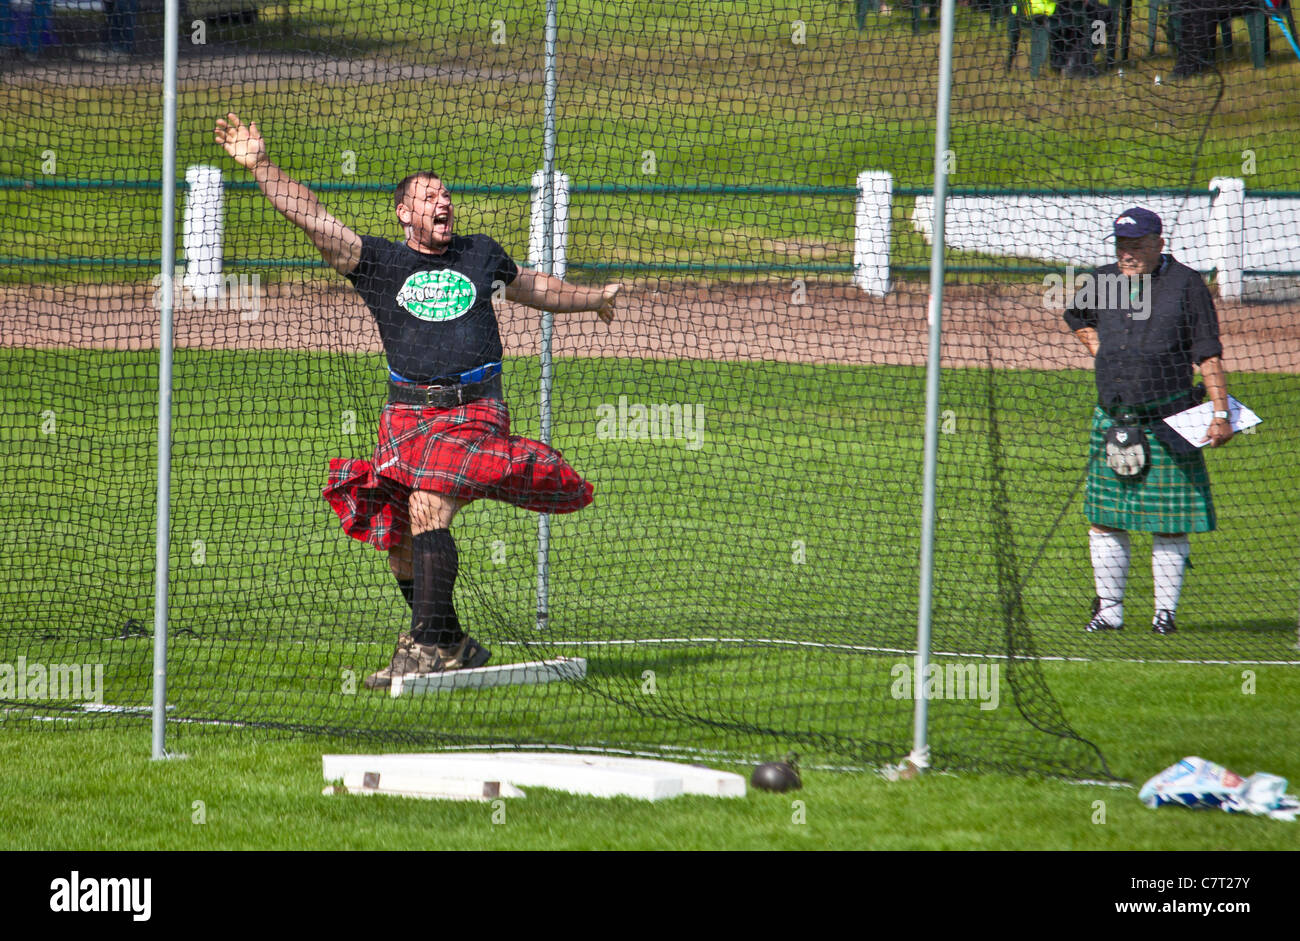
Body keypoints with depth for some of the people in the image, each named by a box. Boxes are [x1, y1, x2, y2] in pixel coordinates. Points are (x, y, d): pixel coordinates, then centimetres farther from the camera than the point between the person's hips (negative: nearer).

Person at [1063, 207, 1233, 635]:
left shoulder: (1186, 285, -4)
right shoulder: (1102, 281, 8)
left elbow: (1209, 356, -6)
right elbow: (1077, 317, 31)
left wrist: (1220, 414, -13)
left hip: (1169, 423, -4)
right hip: (1112, 420, 4)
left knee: (1169, 524, -1)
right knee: (1104, 520, 4)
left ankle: (1166, 609, 8)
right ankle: (1108, 609, 13)